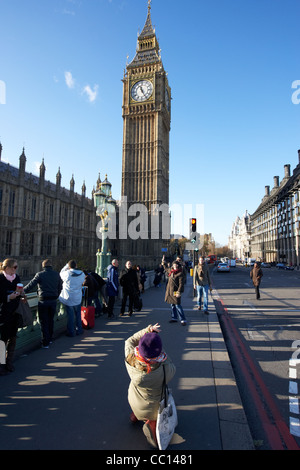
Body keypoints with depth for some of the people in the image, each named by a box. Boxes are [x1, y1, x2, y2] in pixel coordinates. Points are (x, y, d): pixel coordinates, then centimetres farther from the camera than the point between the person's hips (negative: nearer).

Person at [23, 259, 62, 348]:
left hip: (43, 301, -4)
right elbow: (60, 287, 9)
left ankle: (45, 342, 9)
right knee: (51, 320, 19)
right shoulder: (57, 274, 3)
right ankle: (50, 338, 31)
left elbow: (31, 285, -11)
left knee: (44, 322, 5)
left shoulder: (40, 274, -9)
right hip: (53, 300, 4)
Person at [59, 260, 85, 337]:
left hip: (68, 298, -2)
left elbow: (61, 273, 4)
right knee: (78, 314, 17)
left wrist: (66, 265, 9)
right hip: (78, 298, 3)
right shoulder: (82, 274, -8)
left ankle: (71, 332, 17)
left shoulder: (67, 273, -18)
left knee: (70, 315, 8)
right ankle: (79, 330, 27)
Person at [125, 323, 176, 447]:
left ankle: (135, 414, 32)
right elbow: (172, 369, -15)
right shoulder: (163, 371, -38)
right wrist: (162, 353, -10)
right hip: (153, 408, -3)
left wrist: (148, 330, -16)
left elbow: (129, 341, -11)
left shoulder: (130, 360, -30)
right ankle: (152, 424, 8)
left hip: (134, 403, 3)